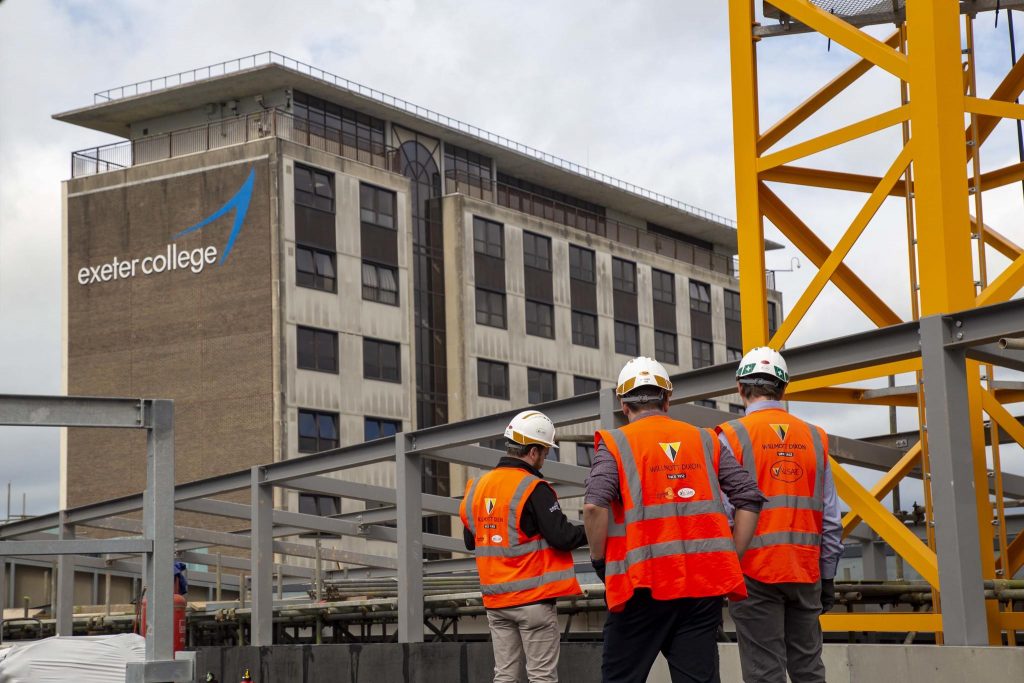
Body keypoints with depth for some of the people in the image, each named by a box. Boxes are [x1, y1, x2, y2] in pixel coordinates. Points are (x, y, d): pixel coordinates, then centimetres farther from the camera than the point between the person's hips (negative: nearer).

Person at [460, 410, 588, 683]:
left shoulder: (477, 487, 8)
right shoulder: (533, 489, -14)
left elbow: (470, 540, 16)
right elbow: (561, 536, -17)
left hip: (495, 600, 6)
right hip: (533, 599, -6)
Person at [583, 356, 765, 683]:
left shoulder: (615, 443, 2)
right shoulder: (704, 440, 13)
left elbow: (594, 506, -13)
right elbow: (750, 497, 6)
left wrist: (600, 560, 0)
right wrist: (731, 558, 9)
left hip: (642, 583, -3)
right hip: (705, 581, 3)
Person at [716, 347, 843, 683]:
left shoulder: (732, 436, -4)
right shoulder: (815, 438, 8)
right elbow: (831, 519, 9)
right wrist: (828, 577, 16)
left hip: (755, 571, -4)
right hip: (805, 573, 4)